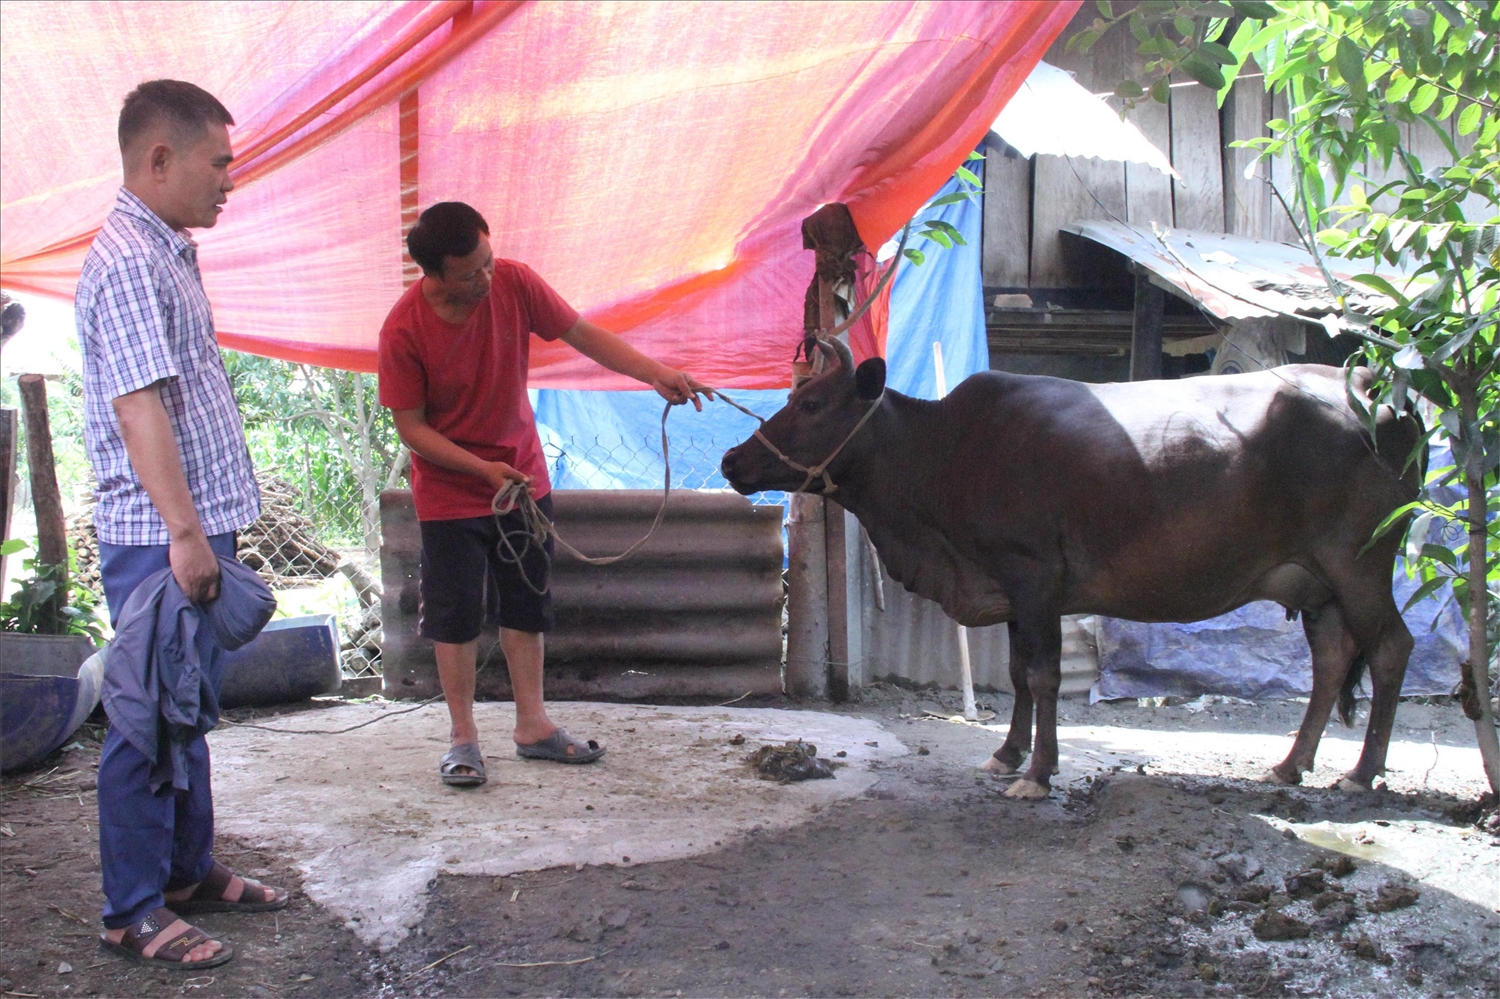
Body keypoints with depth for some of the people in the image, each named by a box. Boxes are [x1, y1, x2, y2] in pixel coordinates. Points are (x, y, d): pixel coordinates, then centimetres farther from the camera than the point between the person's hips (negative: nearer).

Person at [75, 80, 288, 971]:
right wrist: (185, 531, -26)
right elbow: (138, 406, -23)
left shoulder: (168, 254, 15)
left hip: (198, 529, 10)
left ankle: (190, 871, 31)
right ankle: (134, 914, 10)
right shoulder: (128, 260, -16)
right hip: (162, 539, -10)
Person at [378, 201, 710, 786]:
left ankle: (532, 726, 23)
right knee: (457, 613, 3)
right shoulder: (403, 331, -23)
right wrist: (484, 469, -25)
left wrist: (655, 374, -16)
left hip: (523, 476, 4)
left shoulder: (514, 283, -14)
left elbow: (582, 334, -5)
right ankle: (463, 737, 16)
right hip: (451, 490, -4)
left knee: (526, 605, 11)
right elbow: (411, 427, -17)